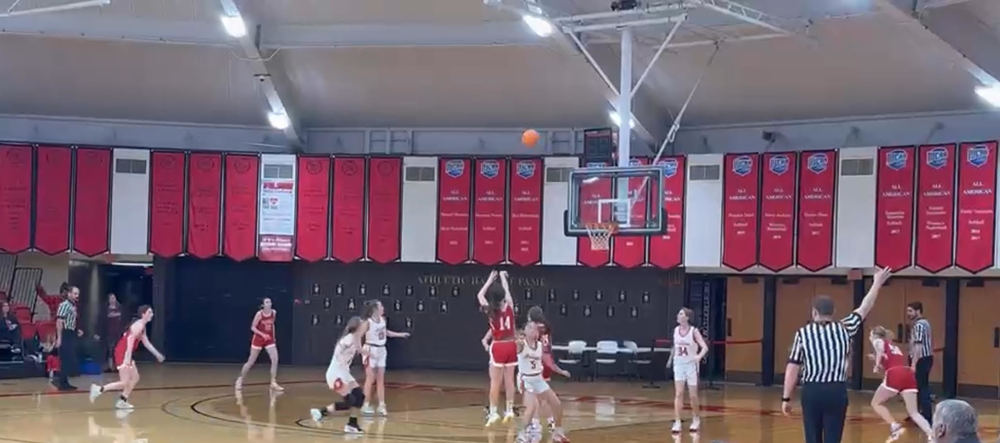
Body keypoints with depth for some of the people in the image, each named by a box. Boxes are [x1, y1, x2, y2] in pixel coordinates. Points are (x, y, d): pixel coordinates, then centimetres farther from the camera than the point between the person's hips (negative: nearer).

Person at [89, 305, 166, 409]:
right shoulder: (139, 325, -16)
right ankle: (99, 389, -7)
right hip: (122, 353, -10)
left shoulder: (142, 326, 15)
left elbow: (146, 343, 25)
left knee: (135, 378, 13)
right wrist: (128, 358, -33)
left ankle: (122, 402, 16)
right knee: (125, 383, -10)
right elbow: (130, 340, -26)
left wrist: (157, 354, 26)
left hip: (126, 354, 10)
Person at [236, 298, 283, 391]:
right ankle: (240, 380, 24)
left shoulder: (274, 312, -2)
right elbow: (253, 327, -13)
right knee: (251, 362, 4)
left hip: (269, 340, 4)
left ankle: (273, 383, -4)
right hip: (258, 339, -4)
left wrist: (273, 337, 11)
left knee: (275, 359, -12)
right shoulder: (259, 314, -16)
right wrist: (262, 334, -25)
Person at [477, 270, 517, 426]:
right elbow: (507, 291, 17)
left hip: (498, 347, -3)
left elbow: (480, 295, 9)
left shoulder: (490, 311, -7)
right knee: (509, 380, 9)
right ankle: (509, 410, 15)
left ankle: (493, 412, -6)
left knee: (495, 382, -3)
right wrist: (502, 277, 32)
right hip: (511, 345, 3)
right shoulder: (509, 307, -2)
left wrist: (490, 280, 16)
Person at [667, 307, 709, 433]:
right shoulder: (676, 330, 1)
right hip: (679, 364, 3)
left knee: (693, 395, 7)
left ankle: (696, 420, 28)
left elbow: (705, 347, -19)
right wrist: (670, 358, 21)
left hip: (691, 365, -3)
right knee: (678, 394, -8)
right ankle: (677, 422, -11)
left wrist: (699, 357, -36)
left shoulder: (694, 331, -13)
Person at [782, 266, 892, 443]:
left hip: (812, 391, 0)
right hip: (836, 391, 0)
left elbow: (792, 368, -1)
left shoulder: (803, 333, 0)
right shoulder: (844, 328, 3)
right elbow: (864, 308, 16)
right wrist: (877, 283, 30)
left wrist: (786, 398, 4)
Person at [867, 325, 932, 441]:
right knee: (913, 412, 2)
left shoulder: (878, 341, 15)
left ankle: (895, 426, -6)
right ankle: (932, 435, -18)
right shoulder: (893, 346, 34)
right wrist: (878, 361, 34)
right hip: (908, 374, 6)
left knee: (876, 403, 12)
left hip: (895, 375, -6)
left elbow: (880, 349, -9)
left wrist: (877, 365, 0)